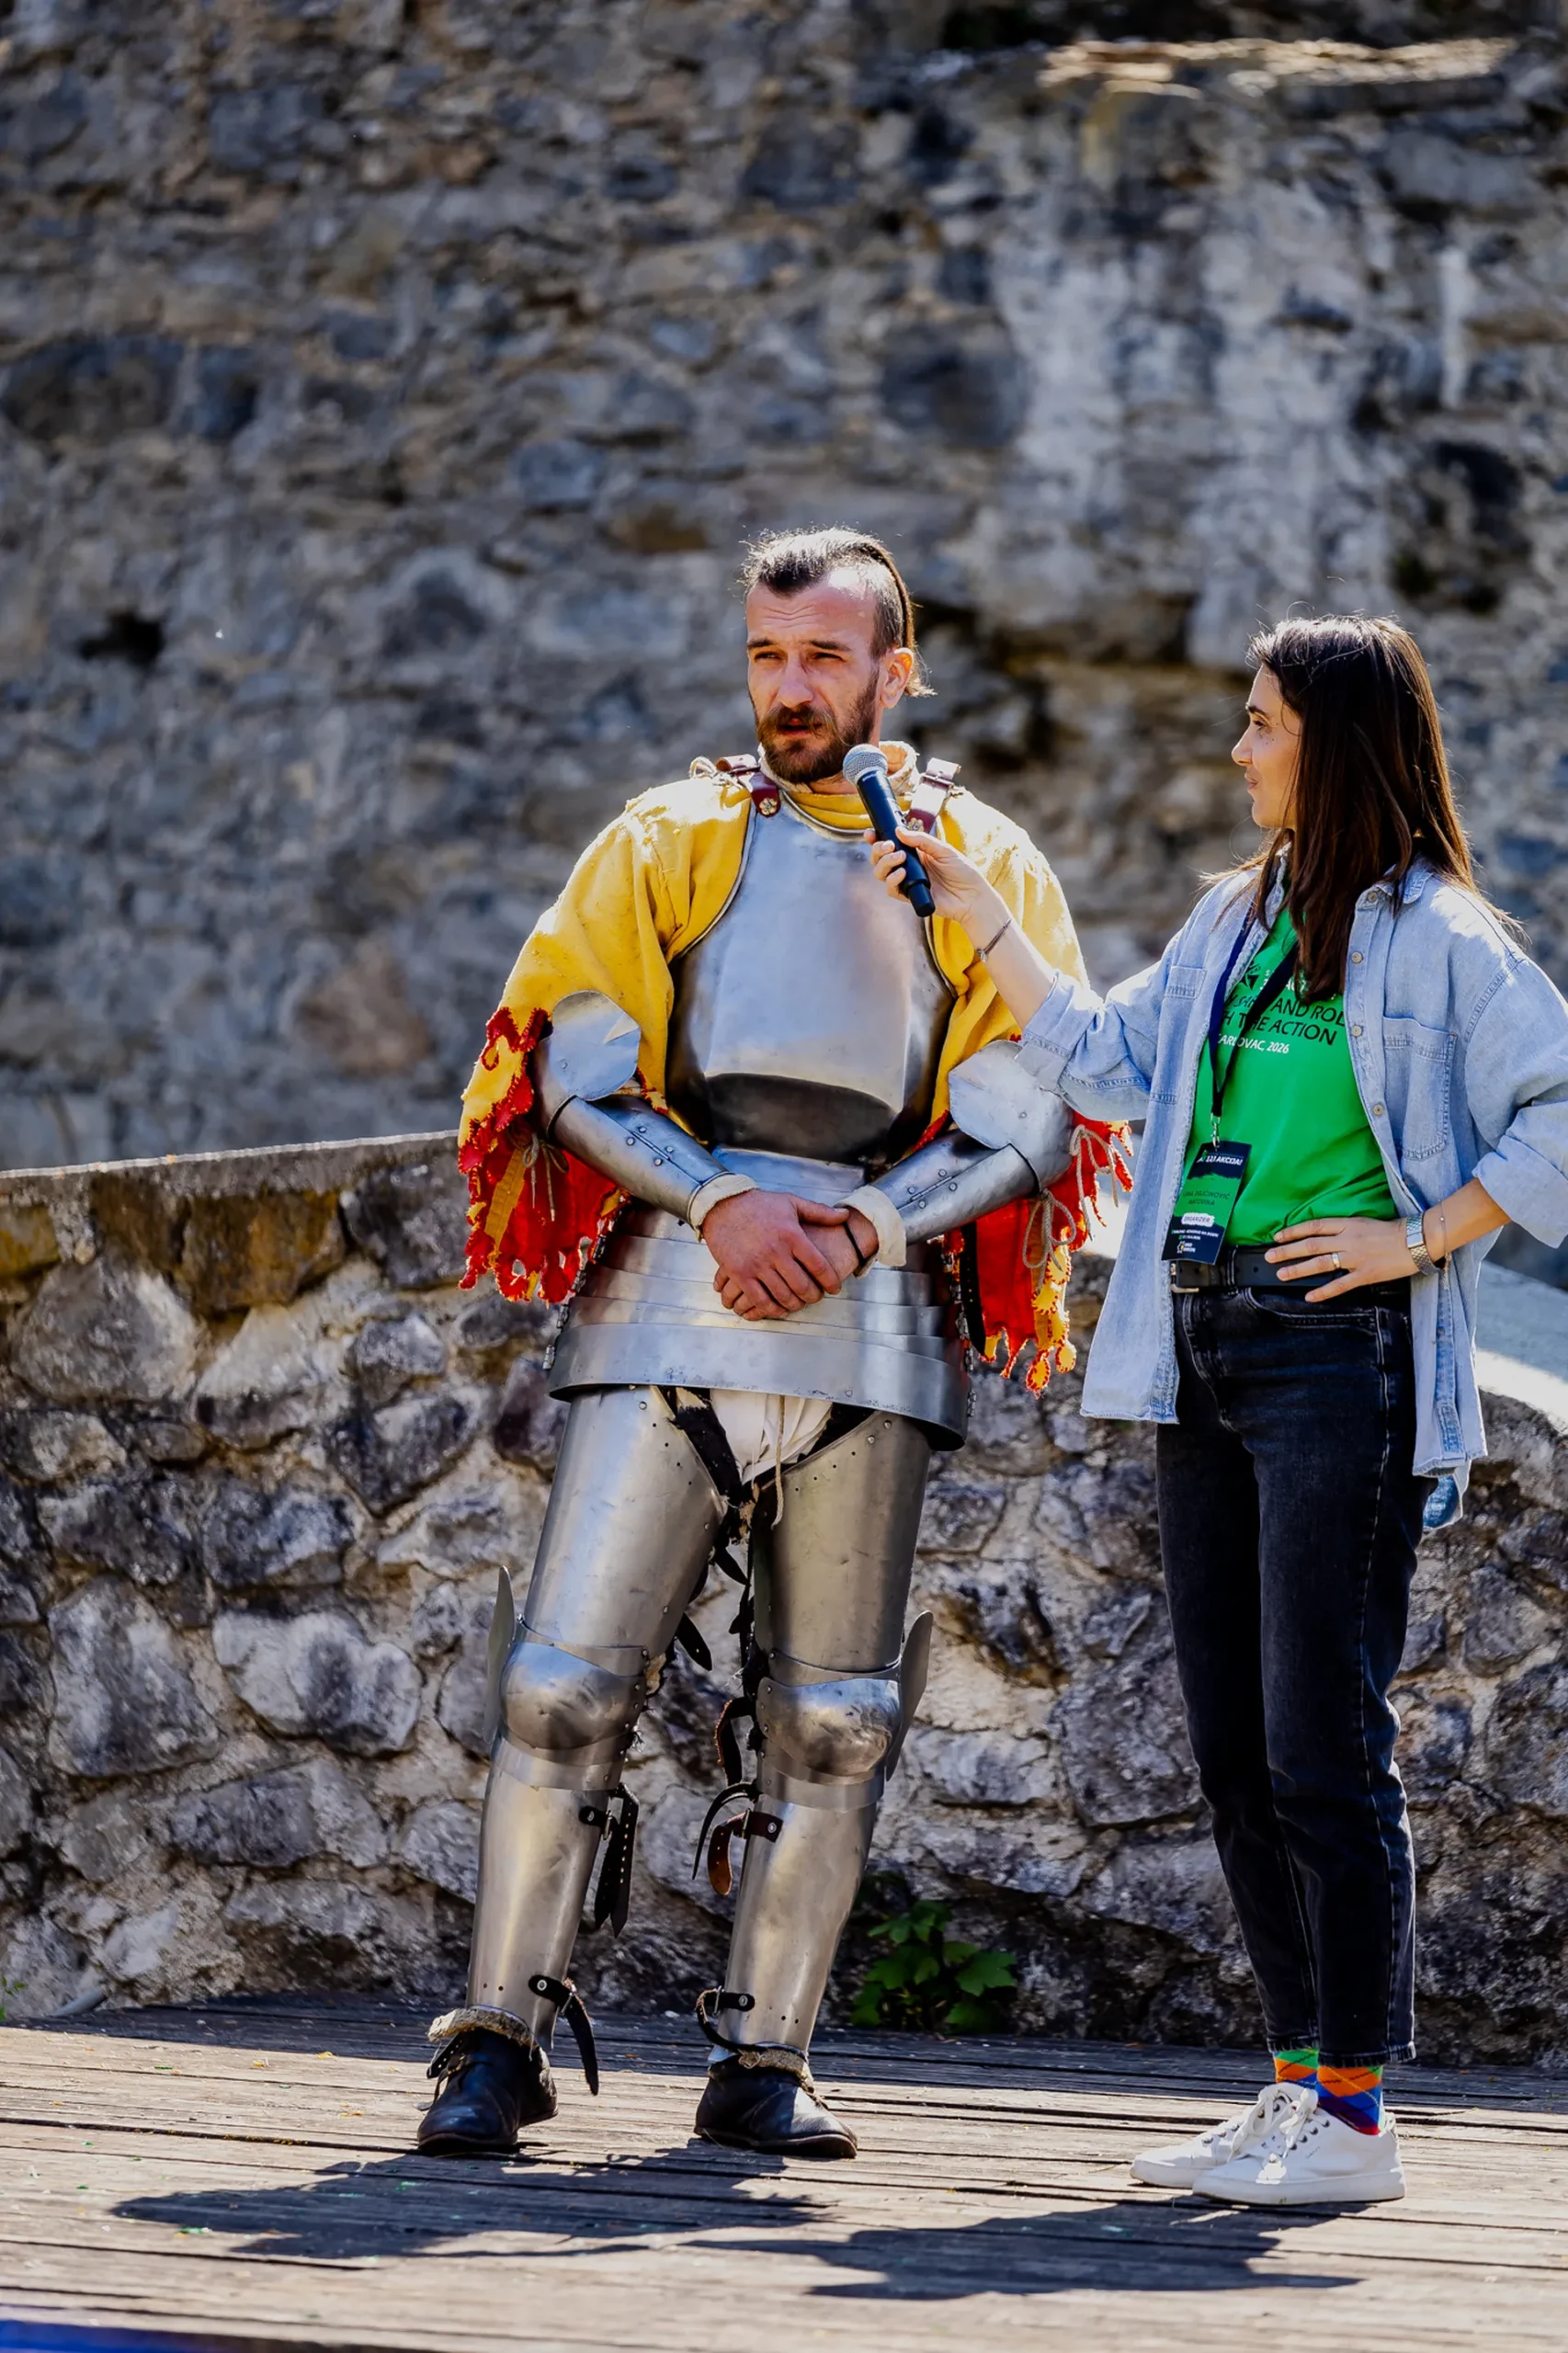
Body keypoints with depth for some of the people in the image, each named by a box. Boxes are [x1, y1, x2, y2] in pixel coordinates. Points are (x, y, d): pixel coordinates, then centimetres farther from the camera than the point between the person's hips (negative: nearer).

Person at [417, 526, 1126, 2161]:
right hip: (671, 1308, -1)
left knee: (829, 1718, 2)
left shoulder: (986, 874, 9)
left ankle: (763, 2060, 10)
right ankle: (499, 2041, -2)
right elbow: (575, 1072, 3)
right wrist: (720, 1203, -13)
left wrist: (859, 1229, -13)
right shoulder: (670, 843, 9)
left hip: (873, 1324, 1)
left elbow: (1025, 1124, 3)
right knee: (569, 1678, -8)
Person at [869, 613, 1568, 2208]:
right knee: (1231, 1746, 8)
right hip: (1203, 1351, 8)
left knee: (1320, 1744, -8)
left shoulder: (1433, 936, -6)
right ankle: (1302, 2084, 16)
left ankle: (1357, 2118, -3)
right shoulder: (1237, 921, 16)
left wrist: (1419, 1240, -12)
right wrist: (978, 920, 19)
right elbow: (1109, 1062, 21)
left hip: (1338, 1357, -8)